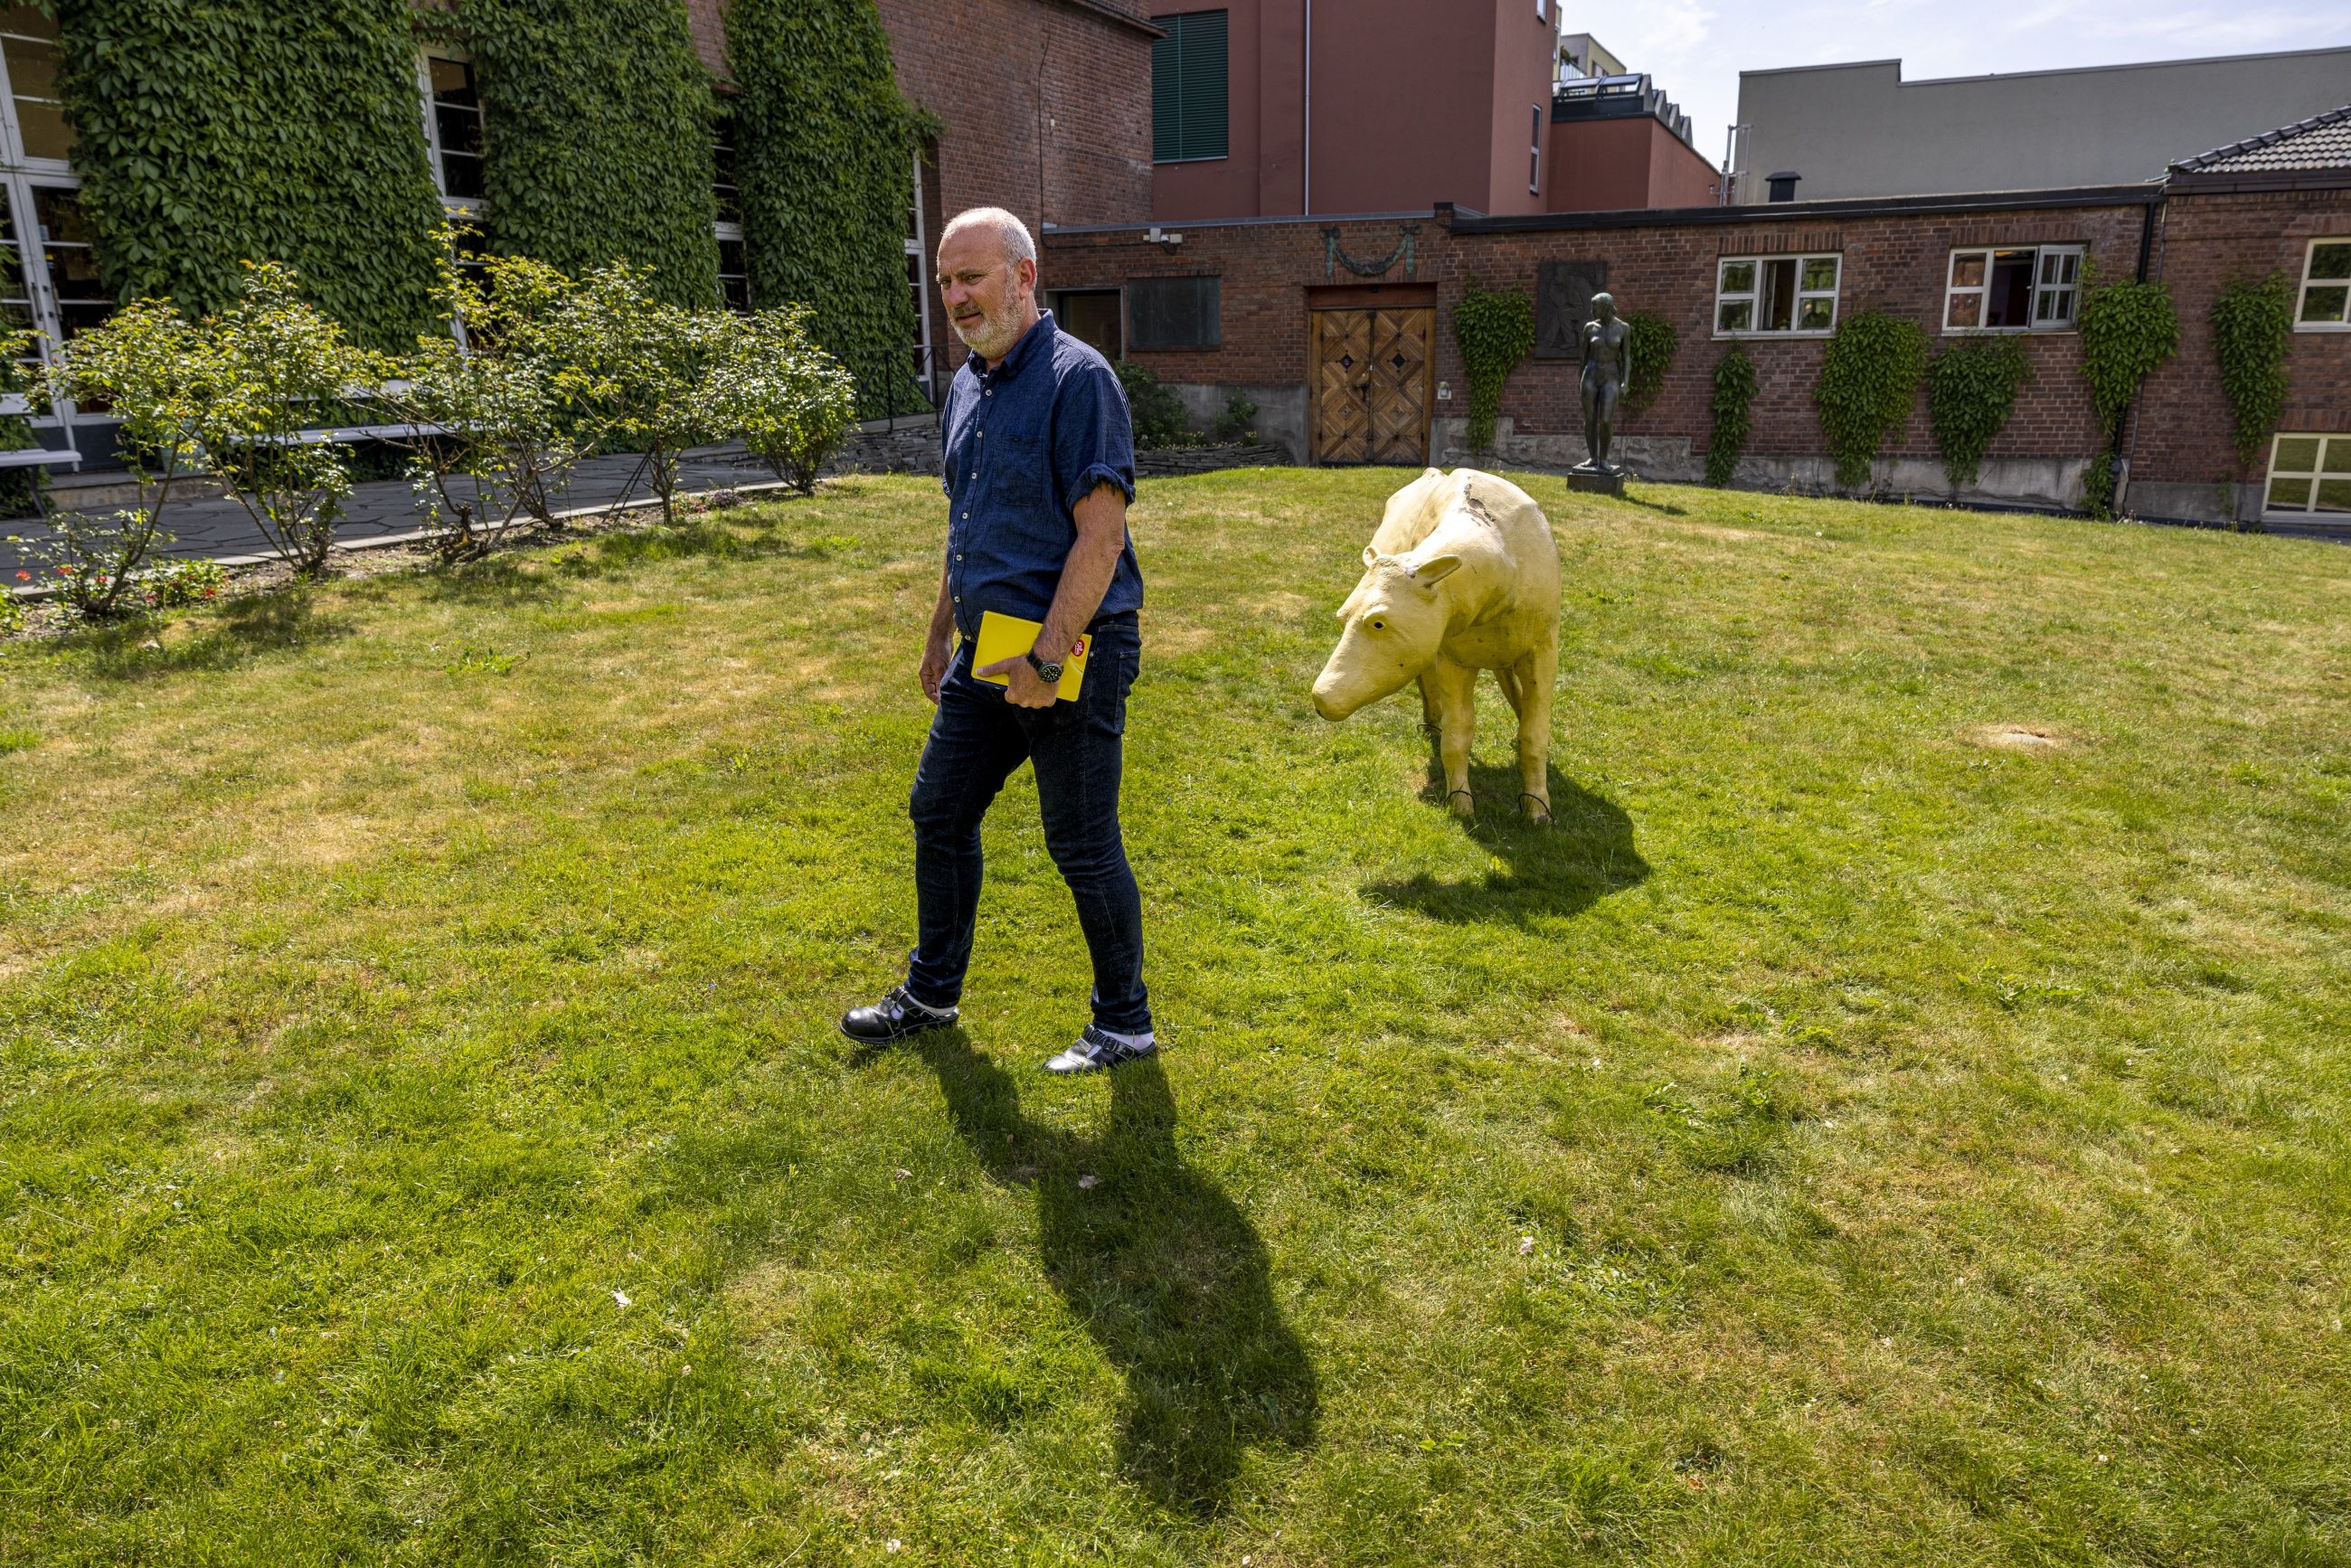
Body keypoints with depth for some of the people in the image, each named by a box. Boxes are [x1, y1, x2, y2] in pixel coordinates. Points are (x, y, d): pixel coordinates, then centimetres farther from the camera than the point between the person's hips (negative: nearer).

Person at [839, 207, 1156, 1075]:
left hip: (1072, 654, -9)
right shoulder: (967, 386, 13)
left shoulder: (1077, 379, -14)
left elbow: (1100, 534, -21)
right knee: (939, 813, 16)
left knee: (1083, 846, 1)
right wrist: (940, 634, 23)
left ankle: (1125, 1022, 20)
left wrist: (1049, 657, -23)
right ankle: (931, 991, 35)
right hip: (987, 651, 9)